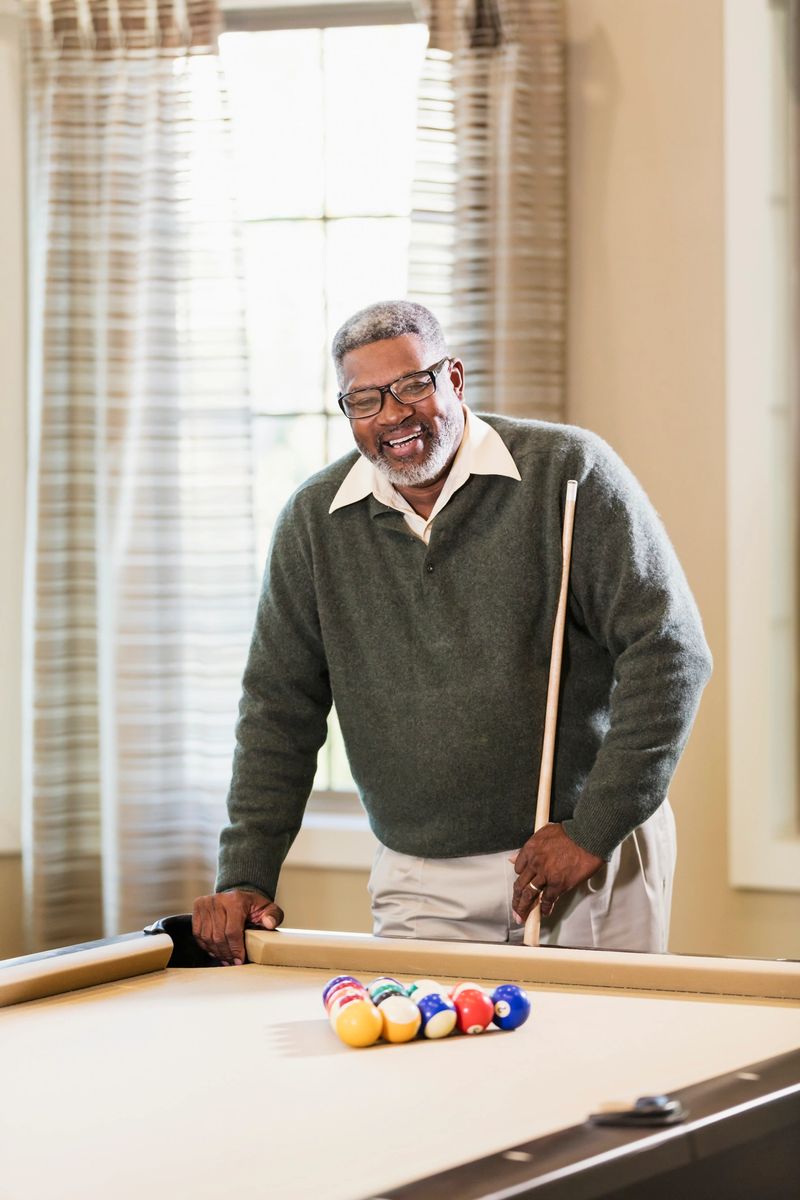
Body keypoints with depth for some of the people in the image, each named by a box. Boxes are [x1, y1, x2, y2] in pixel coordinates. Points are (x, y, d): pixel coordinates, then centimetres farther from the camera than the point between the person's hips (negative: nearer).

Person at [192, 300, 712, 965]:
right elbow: (280, 707, 8)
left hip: (588, 864, -2)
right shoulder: (313, 522, 4)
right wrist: (245, 879, 0)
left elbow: (667, 649, -11)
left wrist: (596, 830, -14)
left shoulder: (568, 470, -8)